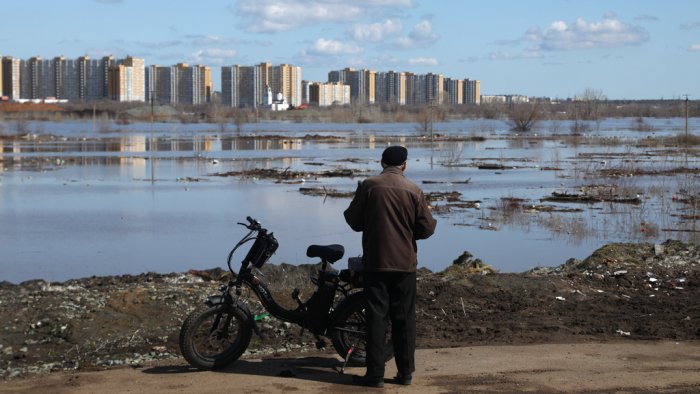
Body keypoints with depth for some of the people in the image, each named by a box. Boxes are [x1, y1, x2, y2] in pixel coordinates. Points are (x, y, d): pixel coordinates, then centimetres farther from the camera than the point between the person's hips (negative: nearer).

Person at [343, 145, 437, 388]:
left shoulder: (368, 186, -6)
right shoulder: (414, 191, -3)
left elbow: (354, 221, 1)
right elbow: (426, 229, -1)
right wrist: (429, 214, 20)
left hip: (375, 263, -1)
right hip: (405, 264, 1)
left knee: (376, 317, 1)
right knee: (404, 318, 9)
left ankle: (375, 375, -1)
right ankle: (405, 372, 13)